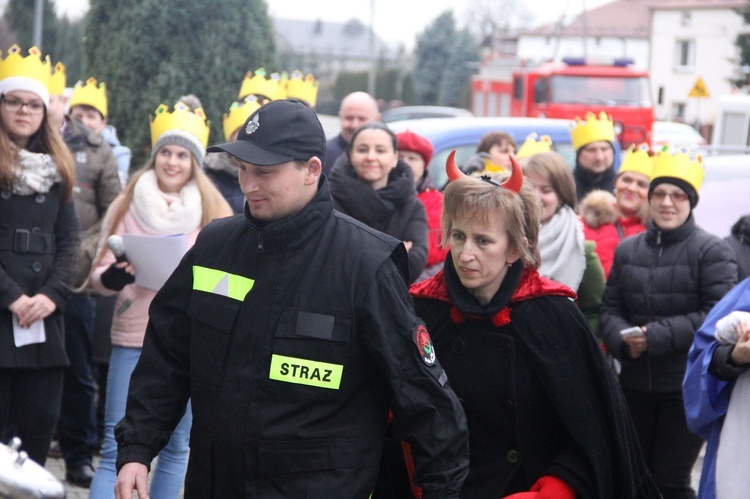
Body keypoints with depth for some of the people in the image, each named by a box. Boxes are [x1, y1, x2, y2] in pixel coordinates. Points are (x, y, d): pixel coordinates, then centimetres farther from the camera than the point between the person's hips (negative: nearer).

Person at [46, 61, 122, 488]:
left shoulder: (94, 150, 6)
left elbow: (114, 212, 6)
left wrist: (87, 252, -7)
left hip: (75, 280, 1)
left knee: (78, 372, 9)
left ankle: (79, 456, 20)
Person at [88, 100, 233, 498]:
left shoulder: (214, 212, 2)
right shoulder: (127, 206, 4)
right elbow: (100, 273, 6)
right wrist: (113, 277, -17)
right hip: (133, 337, -1)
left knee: (177, 445, 10)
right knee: (116, 449, -5)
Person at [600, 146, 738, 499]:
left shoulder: (712, 251, -6)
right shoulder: (628, 250, 10)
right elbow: (609, 308, 9)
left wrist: (657, 336, -20)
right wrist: (622, 338, -14)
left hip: (687, 388, -5)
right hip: (635, 384, 5)